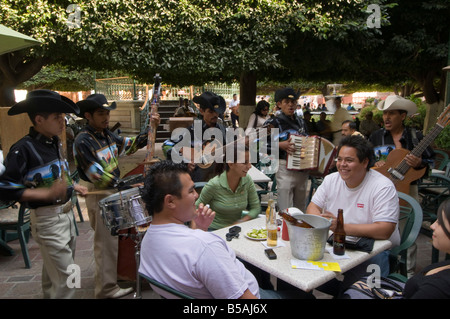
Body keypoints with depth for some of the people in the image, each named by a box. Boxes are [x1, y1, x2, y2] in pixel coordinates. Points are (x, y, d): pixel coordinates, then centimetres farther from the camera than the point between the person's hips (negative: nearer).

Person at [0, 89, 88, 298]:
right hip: (46, 219, -8)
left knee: (53, 271, 25)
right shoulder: (23, 149, -20)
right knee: (65, 278, -3)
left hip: (66, 212, 8)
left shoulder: (55, 142, 5)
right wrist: (48, 193, -32)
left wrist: (72, 186, 7)